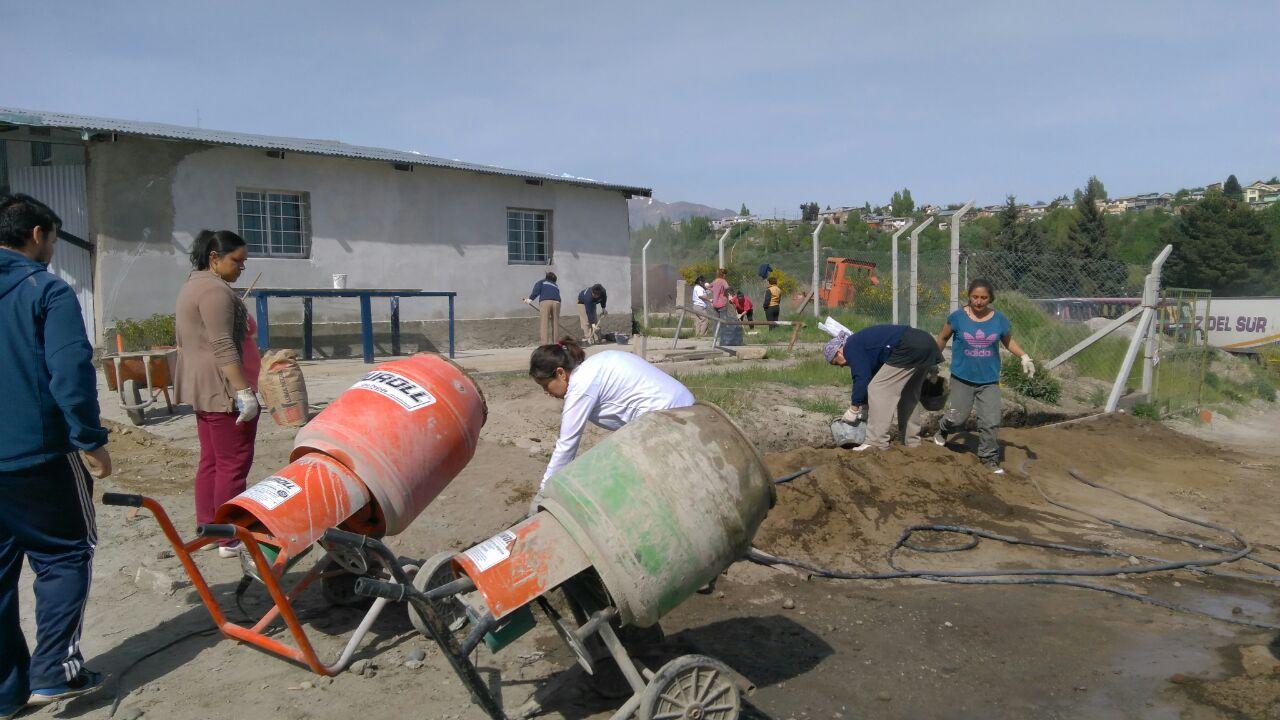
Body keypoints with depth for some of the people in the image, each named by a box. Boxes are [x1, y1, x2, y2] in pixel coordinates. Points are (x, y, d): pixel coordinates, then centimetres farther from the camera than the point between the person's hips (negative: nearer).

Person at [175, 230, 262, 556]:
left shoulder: (192, 285, 19)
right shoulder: (216, 290, -15)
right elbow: (223, 347, -22)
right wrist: (244, 390, -23)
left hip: (201, 390, 11)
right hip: (224, 390, -11)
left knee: (211, 461, 15)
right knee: (233, 464, -6)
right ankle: (229, 539, -1)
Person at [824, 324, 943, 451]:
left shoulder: (851, 347, 1)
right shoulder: (862, 341, 28)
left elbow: (862, 379, -6)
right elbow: (871, 377, 33)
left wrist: (854, 408, 2)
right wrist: (864, 406, 34)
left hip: (909, 349, -11)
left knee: (878, 389, -5)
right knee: (909, 393, 23)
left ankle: (876, 443, -7)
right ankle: (912, 440, 28)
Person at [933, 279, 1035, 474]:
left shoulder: (999, 319, -4)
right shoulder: (958, 317, -9)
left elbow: (1009, 341, 13)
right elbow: (943, 338, 7)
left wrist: (1024, 356, -1)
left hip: (989, 380, 1)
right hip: (962, 377, -1)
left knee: (991, 421, -1)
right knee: (957, 416, 6)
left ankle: (989, 457, 16)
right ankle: (942, 430, 40)